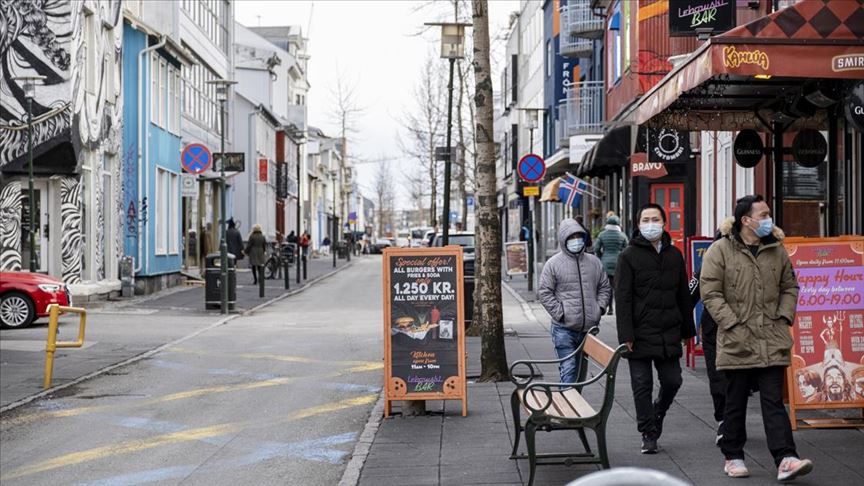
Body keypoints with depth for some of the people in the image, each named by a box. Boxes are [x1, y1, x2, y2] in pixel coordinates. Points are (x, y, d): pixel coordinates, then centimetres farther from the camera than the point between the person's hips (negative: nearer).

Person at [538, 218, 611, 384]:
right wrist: (560, 313, -11)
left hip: (589, 327, 5)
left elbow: (605, 288, 18)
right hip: (564, 329, -5)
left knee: (581, 369, 14)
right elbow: (544, 292, -5)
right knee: (568, 368, -12)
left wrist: (600, 307, 2)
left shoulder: (594, 262, 10)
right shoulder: (554, 263, -3)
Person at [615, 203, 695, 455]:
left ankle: (657, 413, 33)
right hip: (640, 334, -4)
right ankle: (648, 434, 12)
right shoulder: (629, 256, -3)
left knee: (672, 381, 6)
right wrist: (626, 335, -15)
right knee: (642, 385, 2)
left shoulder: (674, 254, 11)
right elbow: (622, 298, -8)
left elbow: (683, 295, 16)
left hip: (669, 334, 4)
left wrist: (687, 328, 12)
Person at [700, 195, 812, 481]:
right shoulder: (720, 250, -5)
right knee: (735, 403, 8)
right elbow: (710, 293, -8)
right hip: (736, 342, -3)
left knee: (774, 401, 0)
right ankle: (733, 457, 21)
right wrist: (733, 325, -14)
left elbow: (790, 287, 19)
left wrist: (784, 317, 4)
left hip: (772, 343, 3)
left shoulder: (777, 250, 11)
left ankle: (785, 459, -5)